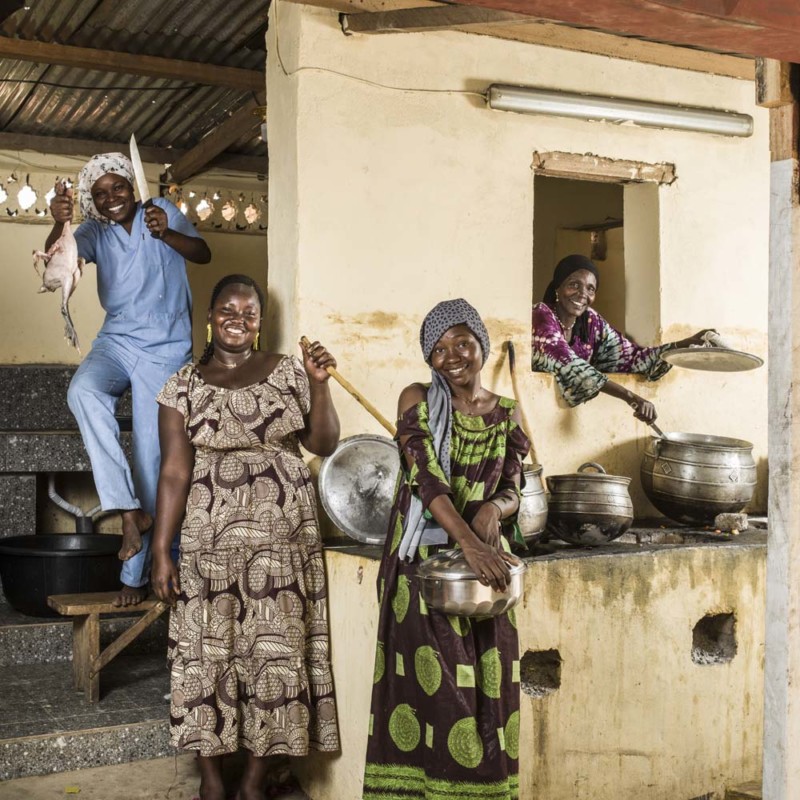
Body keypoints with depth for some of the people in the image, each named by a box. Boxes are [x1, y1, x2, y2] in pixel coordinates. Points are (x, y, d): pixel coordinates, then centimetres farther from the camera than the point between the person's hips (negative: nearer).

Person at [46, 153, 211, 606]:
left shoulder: (163, 213, 3)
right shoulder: (95, 233, 6)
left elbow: (203, 254, -10)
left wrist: (166, 234, -30)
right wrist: (60, 225, -35)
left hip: (166, 352, -2)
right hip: (117, 343, 2)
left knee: (151, 458, -4)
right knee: (83, 391, -33)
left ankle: (136, 574, 5)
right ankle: (128, 508, -29)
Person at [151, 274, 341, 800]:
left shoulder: (287, 371, 8)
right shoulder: (184, 385, 5)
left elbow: (325, 444, 5)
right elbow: (174, 472, -1)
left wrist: (319, 382, -7)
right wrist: (161, 551, -6)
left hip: (284, 536, 1)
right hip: (211, 540, 0)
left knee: (276, 652, 2)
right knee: (208, 652, 2)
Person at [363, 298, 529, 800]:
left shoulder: (508, 415, 9)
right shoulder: (418, 400, -2)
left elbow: (513, 491, 6)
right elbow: (427, 477, -14)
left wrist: (494, 508, -19)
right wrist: (469, 544, -27)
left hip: (487, 559, 3)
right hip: (425, 558, -3)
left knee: (487, 688, 4)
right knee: (431, 686, -6)